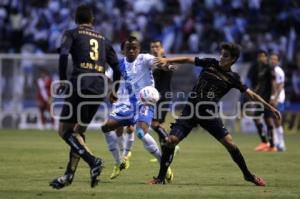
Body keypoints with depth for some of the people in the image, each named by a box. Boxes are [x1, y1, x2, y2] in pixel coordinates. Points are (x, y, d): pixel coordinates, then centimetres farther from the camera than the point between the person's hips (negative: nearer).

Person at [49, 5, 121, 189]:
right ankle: (69, 174, 11)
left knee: (65, 130, 0)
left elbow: (63, 55, -10)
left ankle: (93, 161, -19)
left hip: (80, 85, -5)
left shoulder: (72, 34, 9)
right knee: (79, 131, 16)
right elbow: (116, 67, 19)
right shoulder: (103, 40, 22)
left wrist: (63, 81, -1)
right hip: (99, 88, 5)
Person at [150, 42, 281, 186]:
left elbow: (251, 94, 5)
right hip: (190, 110, 0)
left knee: (229, 143, -8)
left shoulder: (233, 78, 1)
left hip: (209, 114, 0)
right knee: (171, 140, -15)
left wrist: (270, 107, 2)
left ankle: (248, 175, 13)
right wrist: (167, 60, -4)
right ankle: (161, 178, -1)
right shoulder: (210, 63, 3)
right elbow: (188, 60, 5)